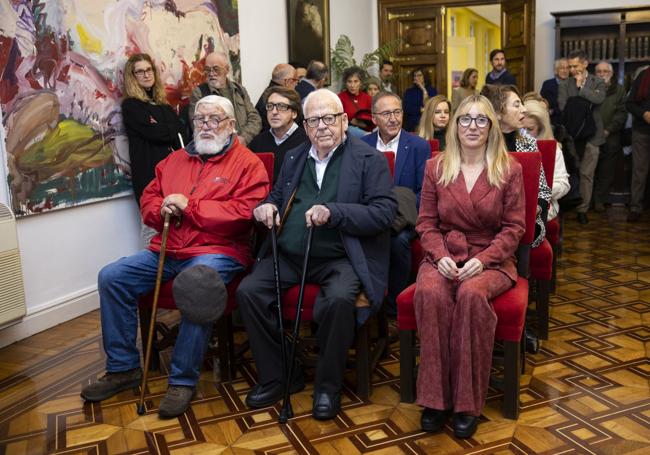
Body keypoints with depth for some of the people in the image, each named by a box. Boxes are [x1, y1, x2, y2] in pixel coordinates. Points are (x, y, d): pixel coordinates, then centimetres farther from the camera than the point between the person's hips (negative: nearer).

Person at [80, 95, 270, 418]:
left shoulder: (247, 164, -2)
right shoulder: (175, 160, 19)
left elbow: (244, 213, -15)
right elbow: (148, 200, 22)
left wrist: (189, 206, -14)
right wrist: (162, 210, -3)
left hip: (216, 251, -6)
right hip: (166, 250, 7)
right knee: (111, 277, -6)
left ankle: (183, 380, -18)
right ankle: (123, 368, 5)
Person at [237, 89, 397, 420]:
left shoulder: (369, 159, 0)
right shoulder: (293, 158, 18)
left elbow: (384, 212, -10)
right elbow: (277, 197, 25)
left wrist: (332, 213, -22)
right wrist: (266, 207, -1)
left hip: (339, 258, -5)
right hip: (289, 256, 5)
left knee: (339, 299, -34)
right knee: (247, 291, -16)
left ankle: (328, 384, -7)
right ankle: (275, 377, 3)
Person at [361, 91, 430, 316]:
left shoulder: (419, 146, 2)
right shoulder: (361, 145, 9)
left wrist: (401, 210, -18)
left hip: (404, 217, -2)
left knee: (399, 240, -34)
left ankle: (395, 304, -10)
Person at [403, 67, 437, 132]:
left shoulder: (432, 91, 5)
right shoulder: (409, 91, 9)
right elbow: (406, 108, -2)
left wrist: (424, 91, -12)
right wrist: (421, 110, -9)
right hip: (411, 125, 1)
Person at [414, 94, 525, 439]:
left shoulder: (509, 169, 3)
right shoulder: (436, 167, 7)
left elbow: (513, 227, 0)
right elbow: (426, 223, 6)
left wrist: (483, 259, -16)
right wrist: (440, 256, -13)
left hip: (490, 259, -1)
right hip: (444, 256, 2)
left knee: (471, 294, -36)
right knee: (429, 292, -33)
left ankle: (468, 402, -23)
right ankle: (436, 397, -22)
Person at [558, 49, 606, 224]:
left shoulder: (598, 82, 5)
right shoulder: (565, 85, 7)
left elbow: (599, 98, -15)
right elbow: (562, 108, -4)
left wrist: (581, 87, -7)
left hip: (591, 135, 0)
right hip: (571, 135, 1)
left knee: (586, 174, 2)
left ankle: (582, 209, 9)